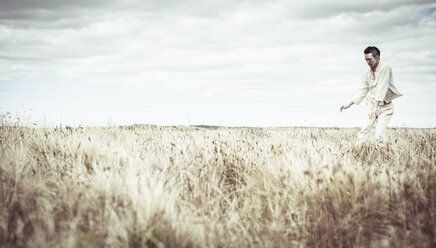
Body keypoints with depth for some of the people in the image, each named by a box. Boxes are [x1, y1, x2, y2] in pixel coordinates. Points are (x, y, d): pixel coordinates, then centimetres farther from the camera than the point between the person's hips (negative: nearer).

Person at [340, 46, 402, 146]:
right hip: (372, 105, 4)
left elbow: (382, 89, -25)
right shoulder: (366, 73, 4)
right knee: (364, 130, -13)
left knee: (379, 134, -18)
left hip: (385, 107, -4)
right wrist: (349, 104, 5)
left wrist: (375, 107, -34)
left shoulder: (385, 69, -14)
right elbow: (362, 91, 12)